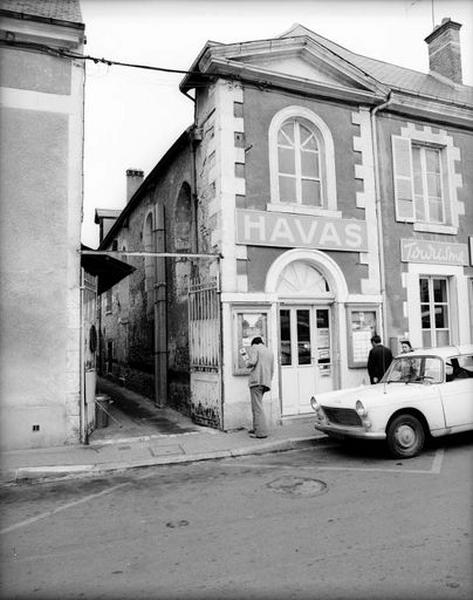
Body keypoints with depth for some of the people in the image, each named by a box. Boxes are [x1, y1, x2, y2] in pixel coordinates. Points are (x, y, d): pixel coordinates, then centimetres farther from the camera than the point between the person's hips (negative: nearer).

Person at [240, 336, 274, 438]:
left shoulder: (254, 348, 2)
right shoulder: (270, 352, 23)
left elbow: (252, 362, -14)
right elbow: (272, 370, 20)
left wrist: (247, 362, 7)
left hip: (256, 380, -7)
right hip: (266, 381, 8)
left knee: (257, 407, -7)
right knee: (256, 405, 19)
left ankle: (261, 432, -10)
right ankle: (256, 428, 24)